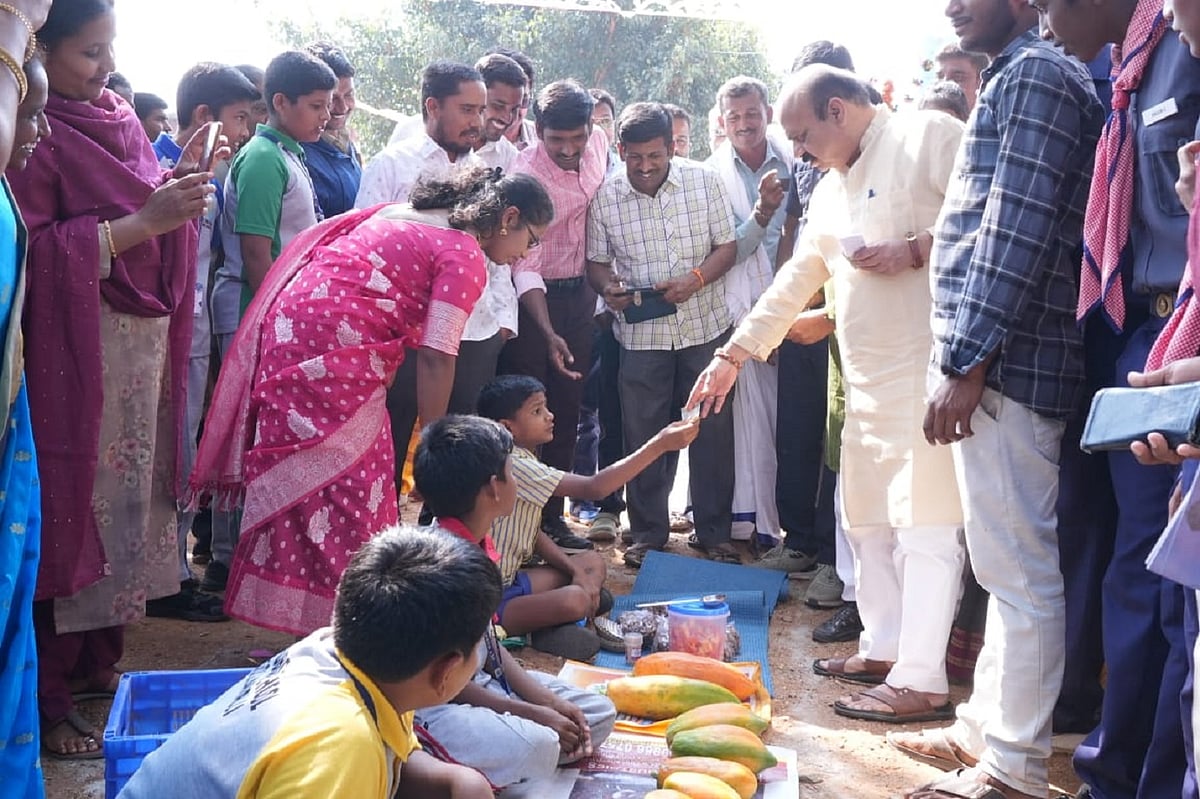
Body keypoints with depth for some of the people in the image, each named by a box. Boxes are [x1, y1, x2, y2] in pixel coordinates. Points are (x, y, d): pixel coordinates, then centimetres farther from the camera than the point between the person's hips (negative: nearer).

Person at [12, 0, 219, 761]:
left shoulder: (118, 115, 11)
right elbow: (33, 252, -19)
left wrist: (176, 188, -3)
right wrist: (141, 222, -22)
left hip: (142, 341, 8)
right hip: (72, 354, -7)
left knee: (128, 497, 13)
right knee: (71, 508, -2)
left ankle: (100, 656, 27)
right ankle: (49, 697, 9)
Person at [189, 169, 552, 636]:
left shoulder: (401, 213, 21)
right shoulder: (466, 256, -6)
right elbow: (435, 356, -12)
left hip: (290, 330, 9)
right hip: (337, 352, -9)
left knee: (299, 475, 13)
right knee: (350, 488, -2)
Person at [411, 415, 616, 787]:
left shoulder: (476, 545, 5)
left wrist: (545, 699, 0)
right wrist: (532, 714, -17)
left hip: (484, 682, 10)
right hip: (434, 700, -10)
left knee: (598, 714, 9)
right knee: (536, 747, -35)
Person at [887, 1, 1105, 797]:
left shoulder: (1034, 75, -10)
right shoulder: (1022, 77, 21)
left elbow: (1018, 232, -19)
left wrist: (967, 363, -20)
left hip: (1004, 364, -11)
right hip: (997, 360, 11)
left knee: (1019, 572, -4)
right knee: (1007, 565, 16)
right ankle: (986, 724, 26)